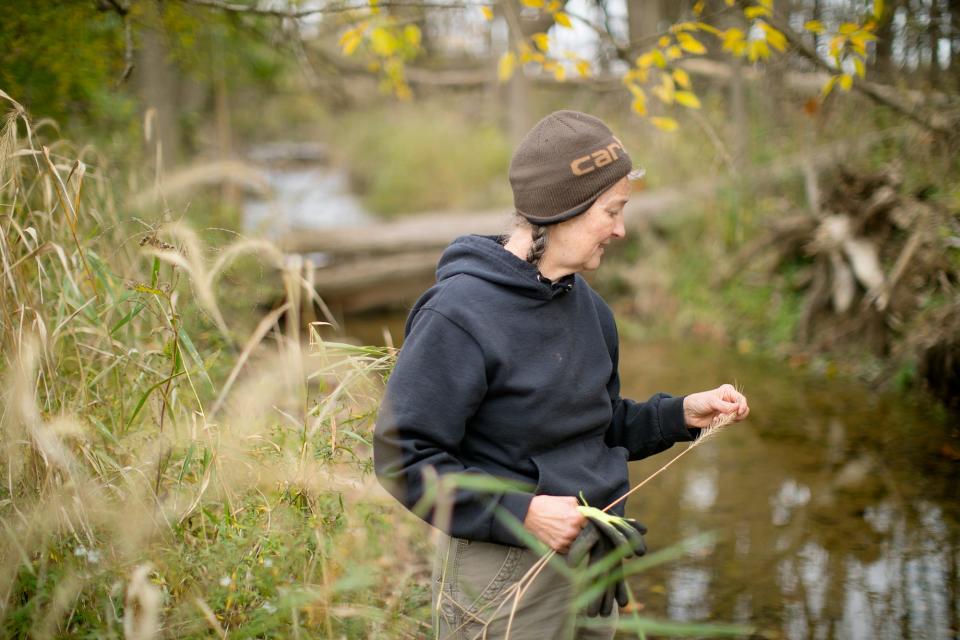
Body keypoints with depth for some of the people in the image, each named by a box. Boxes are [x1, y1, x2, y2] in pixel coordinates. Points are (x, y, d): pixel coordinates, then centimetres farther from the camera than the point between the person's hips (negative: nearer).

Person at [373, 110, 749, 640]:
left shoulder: (587, 306, 6)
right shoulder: (459, 314, -19)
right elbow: (401, 457, -19)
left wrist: (682, 414, 2)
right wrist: (522, 512, -23)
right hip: (505, 578, -7)